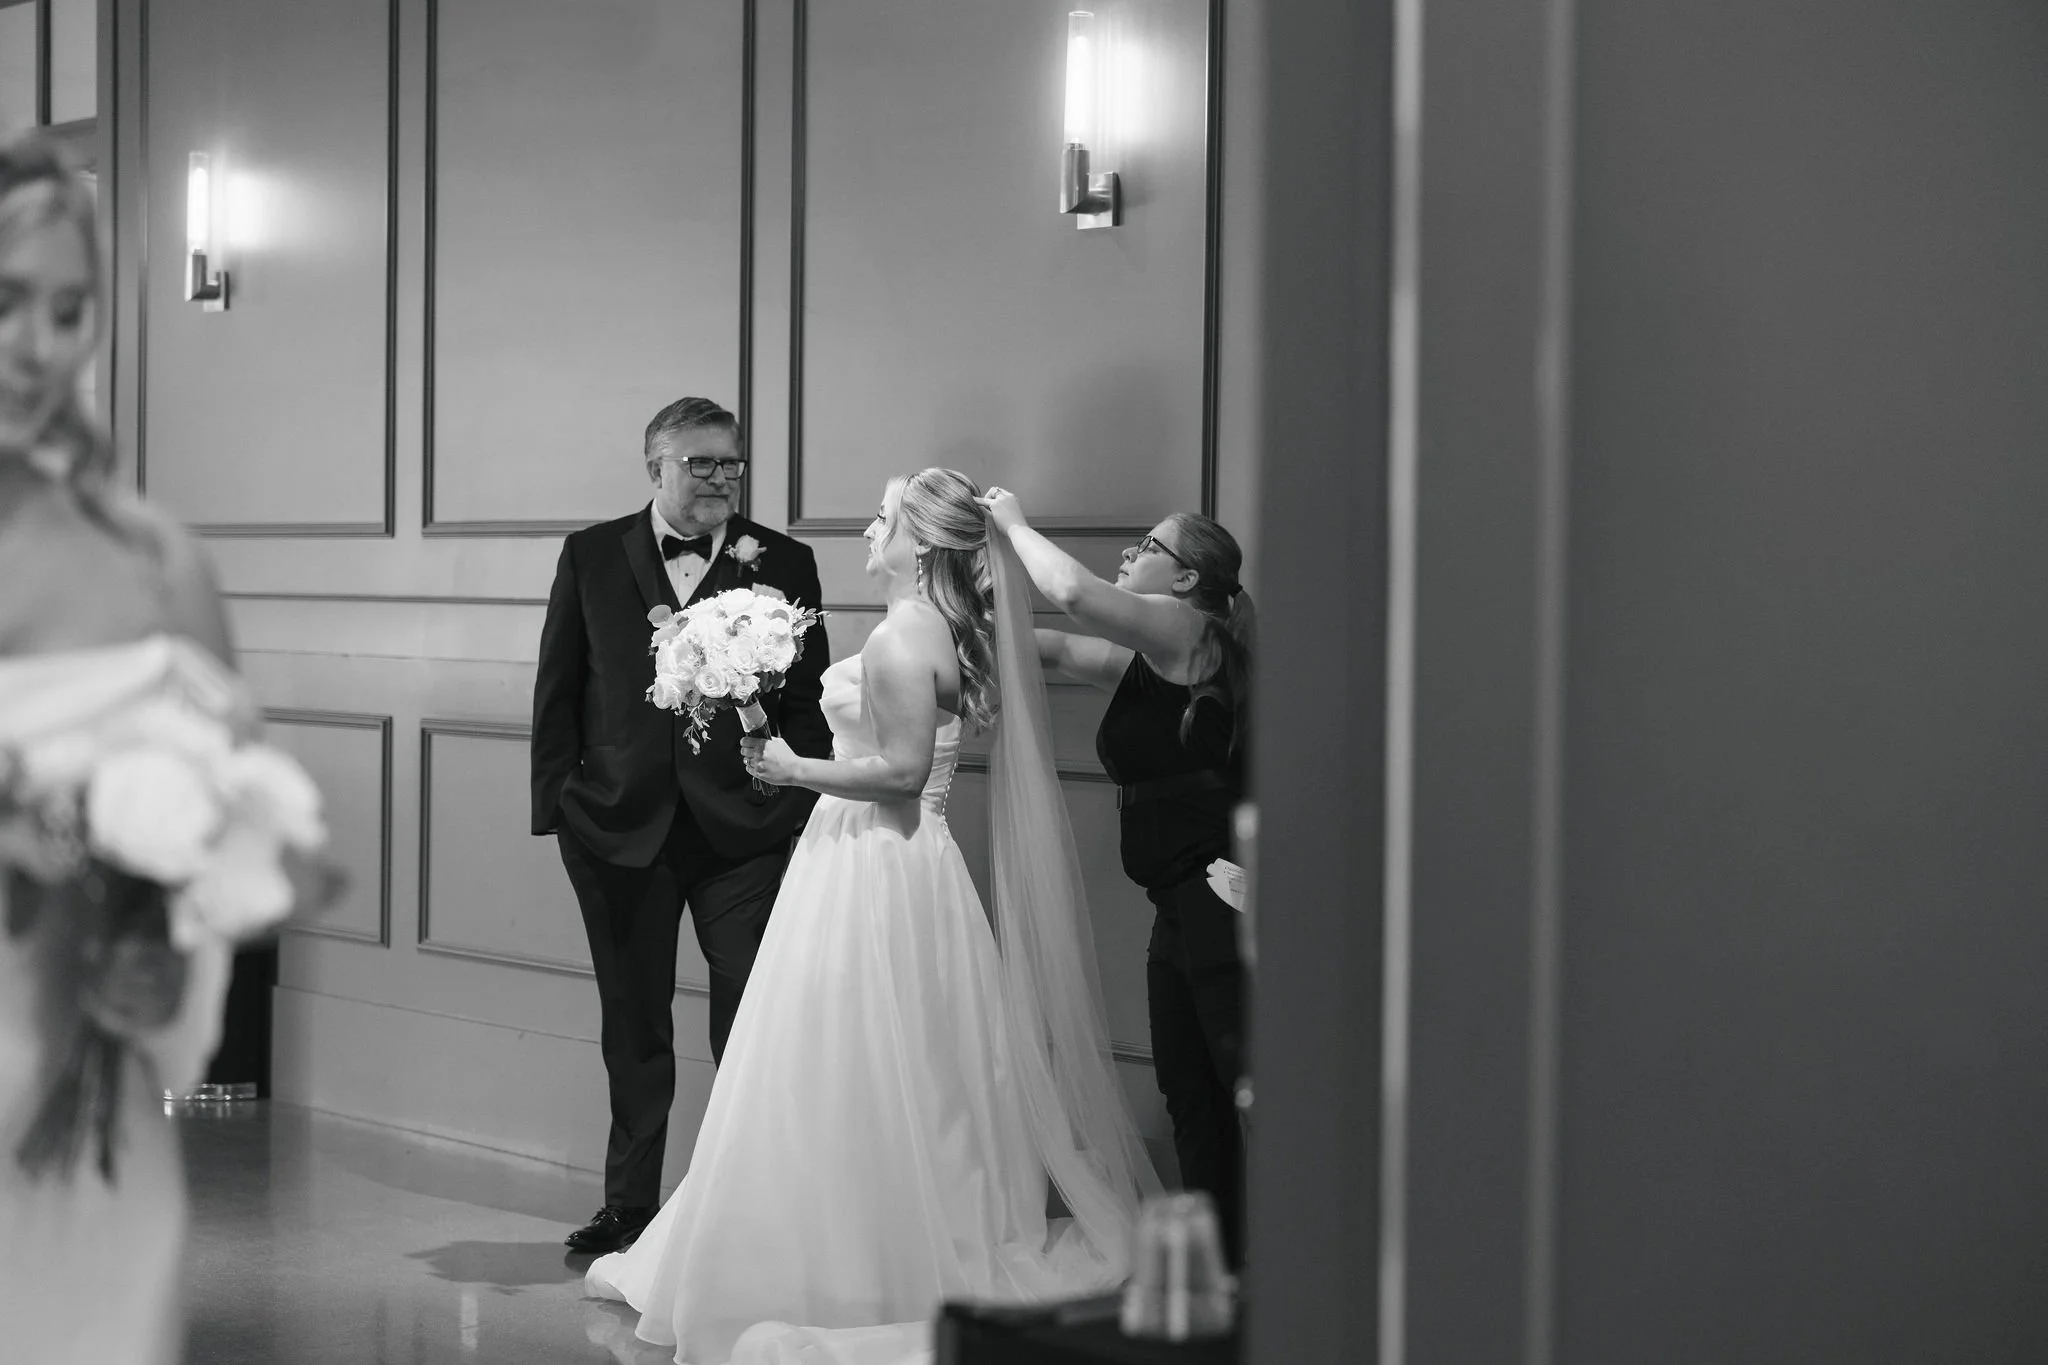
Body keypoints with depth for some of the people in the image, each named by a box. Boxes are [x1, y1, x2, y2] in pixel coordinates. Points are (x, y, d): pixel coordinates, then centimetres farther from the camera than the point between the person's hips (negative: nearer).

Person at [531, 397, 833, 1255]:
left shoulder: (782, 564, 2)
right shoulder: (591, 557, 6)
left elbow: (807, 698, 0)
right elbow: (558, 688, 7)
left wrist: (802, 812, -7)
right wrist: (557, 799, 0)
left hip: (743, 825, -2)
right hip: (620, 822, 2)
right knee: (633, 1023, 13)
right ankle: (630, 1204, 24)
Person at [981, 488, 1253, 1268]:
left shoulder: (1187, 630, -8)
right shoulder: (1156, 658, 19)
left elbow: (1071, 592, -20)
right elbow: (1057, 648, 21)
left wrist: (1013, 524, -4)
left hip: (1223, 897, -10)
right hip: (1183, 906, 10)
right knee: (1190, 1094, 11)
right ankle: (1220, 1264, 17)